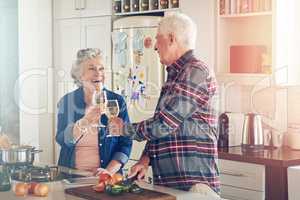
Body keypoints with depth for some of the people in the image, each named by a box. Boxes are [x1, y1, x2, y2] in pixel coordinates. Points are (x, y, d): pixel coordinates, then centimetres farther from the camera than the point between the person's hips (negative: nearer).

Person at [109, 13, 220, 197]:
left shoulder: (196, 72, -15)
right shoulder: (175, 75, 17)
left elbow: (163, 125, -19)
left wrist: (124, 128, -4)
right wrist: (146, 159, 6)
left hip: (193, 182, -9)